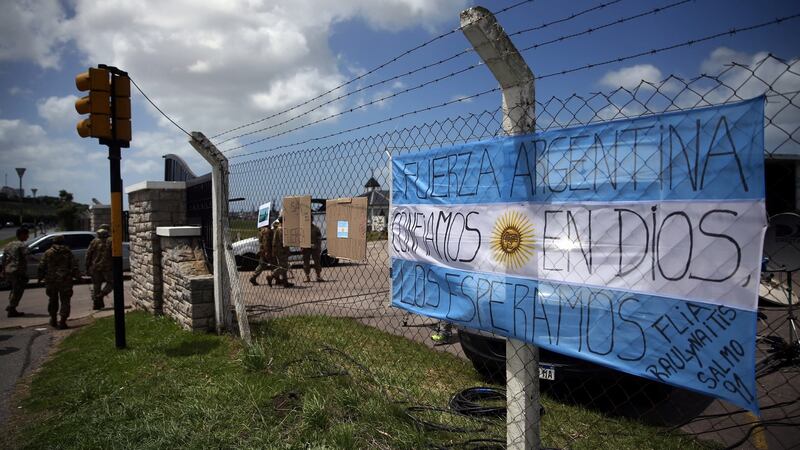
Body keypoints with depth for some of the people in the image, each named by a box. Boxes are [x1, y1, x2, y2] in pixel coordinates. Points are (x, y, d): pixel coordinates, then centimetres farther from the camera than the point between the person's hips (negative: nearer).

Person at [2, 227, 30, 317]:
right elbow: (24, 260, -17)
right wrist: (25, 273, -12)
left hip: (8, 271, 8)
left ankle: (10, 307, 26)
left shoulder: (9, 245, 14)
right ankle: (11, 310, 4)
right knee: (17, 291, 1)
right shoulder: (22, 245, -11)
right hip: (17, 272, -8)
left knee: (14, 290, 24)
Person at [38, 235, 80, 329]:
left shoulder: (48, 252, 1)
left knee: (53, 300, 18)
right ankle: (62, 322, -4)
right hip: (65, 280, -2)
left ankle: (53, 319, 27)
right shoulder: (68, 252, -1)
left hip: (51, 280, 2)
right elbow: (74, 266, -3)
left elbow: (41, 266, 3)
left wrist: (40, 277, 14)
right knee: (65, 300, 2)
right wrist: (77, 277, 4)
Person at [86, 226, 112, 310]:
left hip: (95, 268, 3)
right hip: (107, 268, -3)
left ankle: (96, 303, 14)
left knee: (96, 285, 12)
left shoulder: (94, 242, 3)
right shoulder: (110, 241, -3)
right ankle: (101, 295, -9)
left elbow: (88, 255, 3)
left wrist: (87, 268, 9)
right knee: (111, 282, 12)